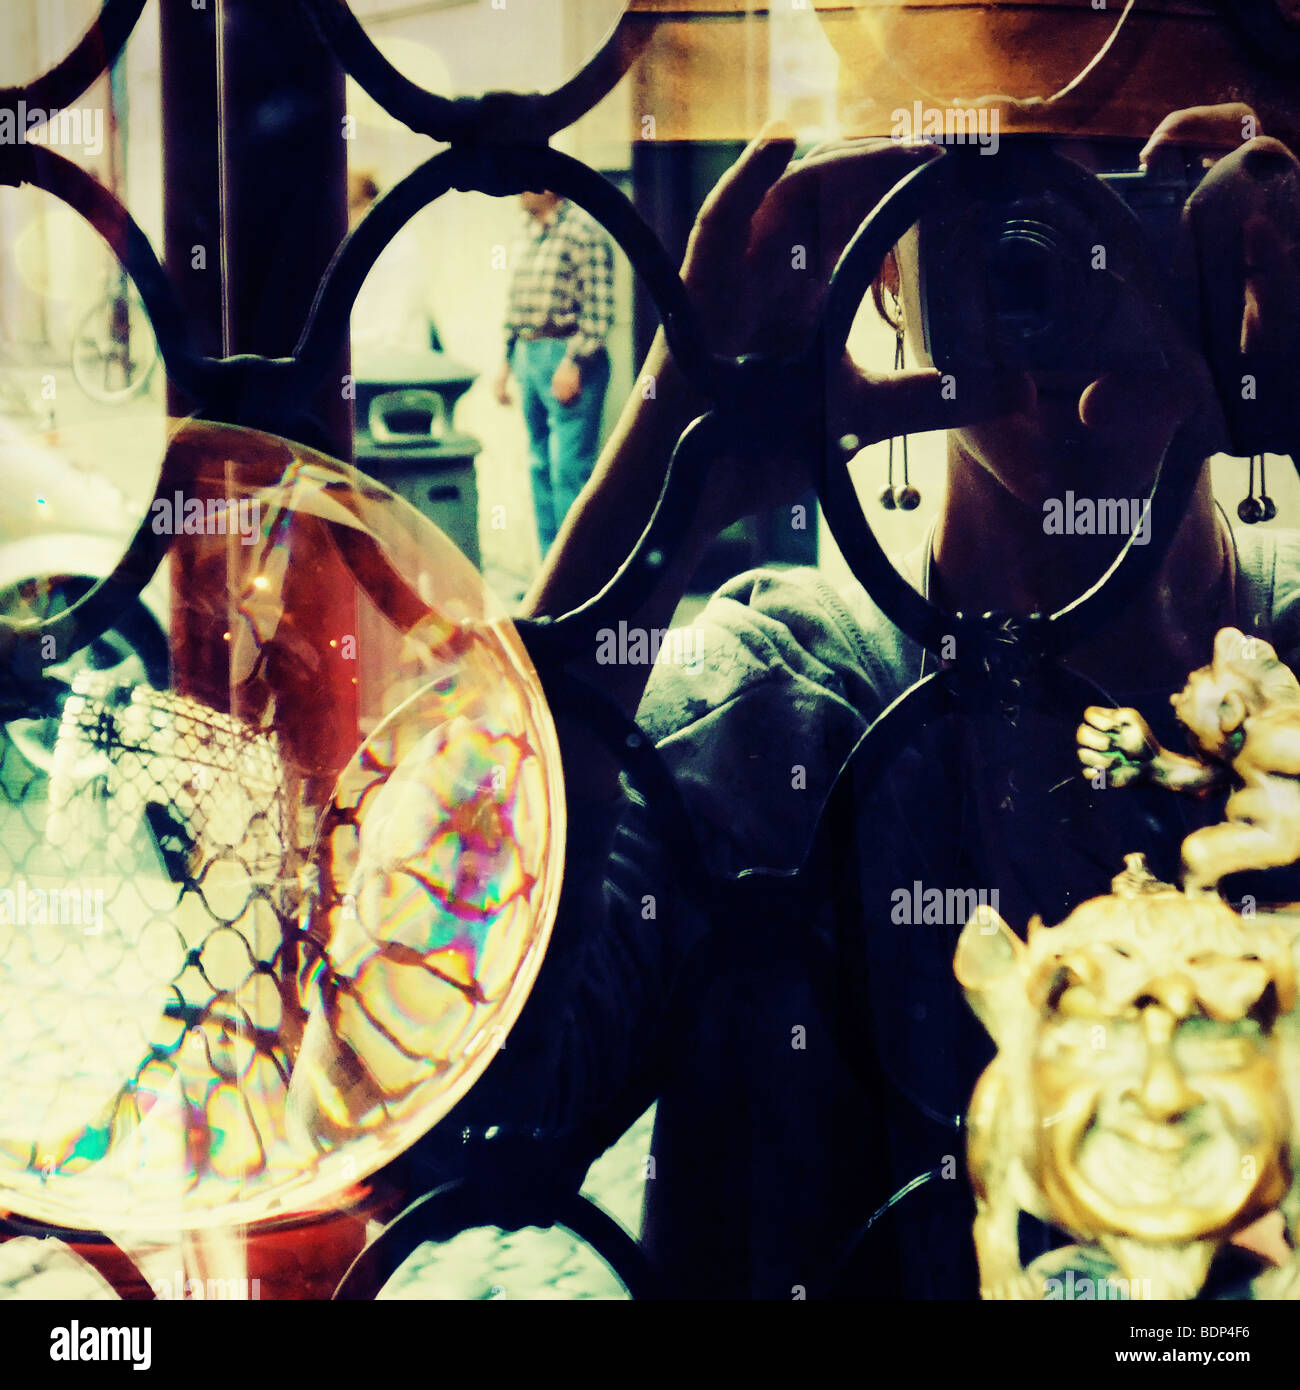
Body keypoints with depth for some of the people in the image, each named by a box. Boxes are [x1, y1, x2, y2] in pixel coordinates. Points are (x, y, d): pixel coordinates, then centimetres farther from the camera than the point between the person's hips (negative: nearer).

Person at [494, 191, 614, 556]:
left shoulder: (583, 230, -10)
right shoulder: (526, 234, 15)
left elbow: (599, 307, -15)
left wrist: (573, 362, -18)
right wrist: (506, 359, 19)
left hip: (567, 357, -9)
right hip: (528, 355, 9)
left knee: (569, 468, -10)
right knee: (540, 466, 11)